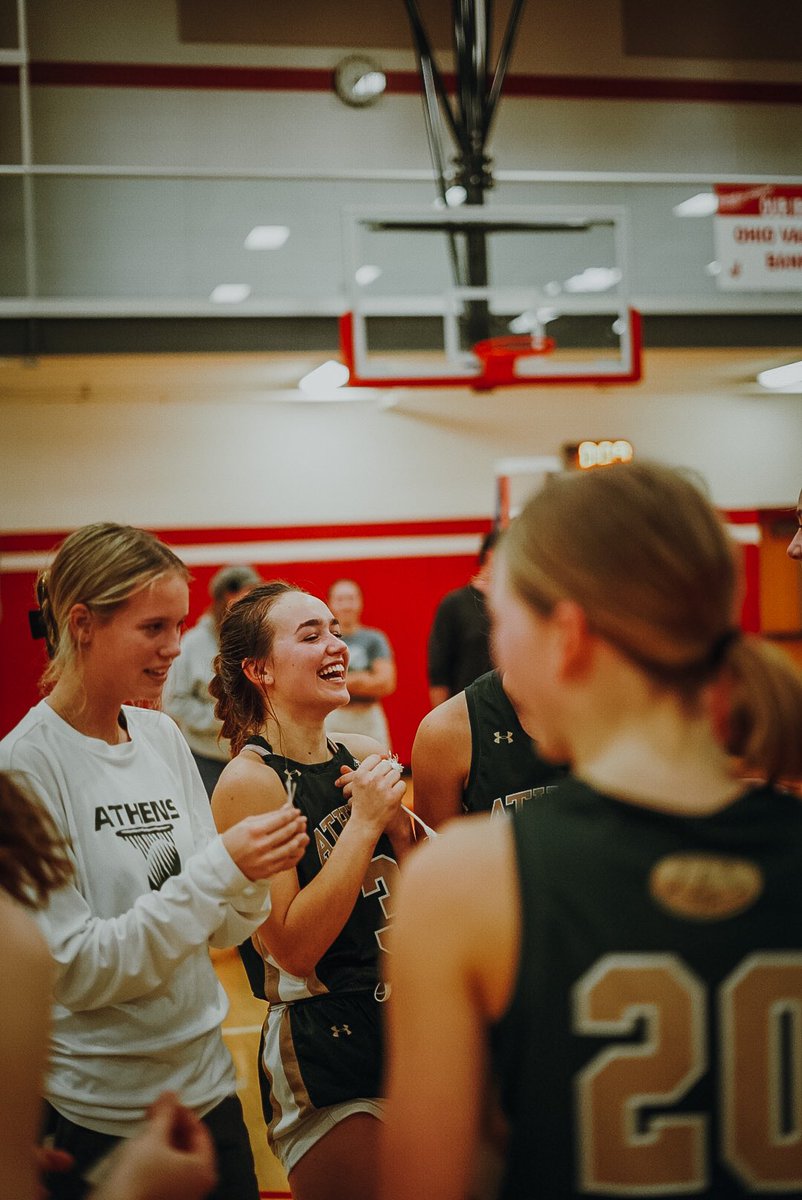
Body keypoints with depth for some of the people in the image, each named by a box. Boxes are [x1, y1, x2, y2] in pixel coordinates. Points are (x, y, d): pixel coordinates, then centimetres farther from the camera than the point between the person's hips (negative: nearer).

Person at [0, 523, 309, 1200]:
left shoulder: (164, 737, 3)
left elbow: (221, 932, 7)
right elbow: (73, 971, -19)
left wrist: (256, 876, -13)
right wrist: (220, 868, -25)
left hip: (207, 1085, 6)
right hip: (96, 1116, -6)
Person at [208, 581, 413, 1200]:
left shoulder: (366, 755, 1)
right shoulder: (250, 780, -16)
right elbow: (294, 948, -20)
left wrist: (397, 818, -11)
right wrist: (363, 822, -21)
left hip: (407, 1025, 6)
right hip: (322, 1050, -6)